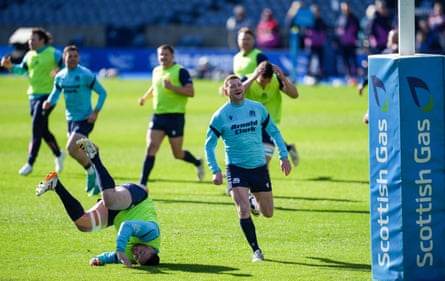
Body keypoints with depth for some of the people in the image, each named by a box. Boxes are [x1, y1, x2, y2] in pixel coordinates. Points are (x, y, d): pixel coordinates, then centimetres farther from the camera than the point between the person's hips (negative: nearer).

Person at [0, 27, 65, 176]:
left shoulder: (53, 53, -8)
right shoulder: (29, 55, 11)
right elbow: (22, 69, 19)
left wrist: (59, 71, -27)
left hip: (47, 95, -7)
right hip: (33, 95, 7)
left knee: (36, 130, -12)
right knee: (43, 131, 15)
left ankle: (30, 164, -11)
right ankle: (58, 155, 36)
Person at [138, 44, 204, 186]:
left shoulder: (181, 71, -8)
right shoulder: (156, 71, 12)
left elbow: (190, 92, -16)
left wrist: (171, 87, -24)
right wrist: (145, 97, 18)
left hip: (175, 117, -5)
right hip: (158, 116, 5)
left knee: (178, 154, 4)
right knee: (151, 147, -10)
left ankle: (198, 163, 36)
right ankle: (142, 183, -11)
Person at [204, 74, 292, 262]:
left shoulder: (257, 108, 1)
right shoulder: (220, 116, -6)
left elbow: (274, 132, 13)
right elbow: (209, 145, 0)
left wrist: (283, 156, 4)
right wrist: (215, 171, -11)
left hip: (259, 167, 3)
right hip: (236, 168, -3)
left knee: (268, 213, 9)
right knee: (243, 211, -18)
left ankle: (255, 202, 45)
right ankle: (256, 251, -5)